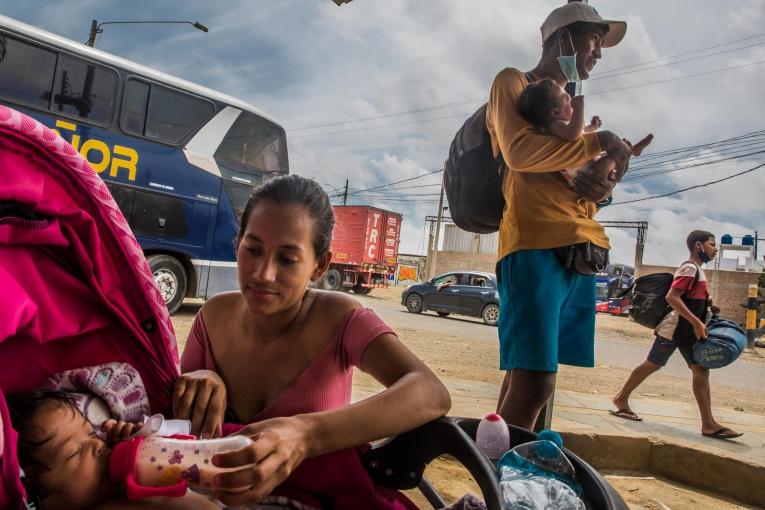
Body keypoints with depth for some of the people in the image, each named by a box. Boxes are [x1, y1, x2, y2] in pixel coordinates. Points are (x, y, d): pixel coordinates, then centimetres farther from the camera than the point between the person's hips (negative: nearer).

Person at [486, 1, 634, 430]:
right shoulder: (513, 82, 7)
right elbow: (519, 150, -11)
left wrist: (601, 185, 3)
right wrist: (598, 141, -3)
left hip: (578, 247, 8)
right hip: (535, 245, -8)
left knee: (528, 378, 8)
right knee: (533, 386, -14)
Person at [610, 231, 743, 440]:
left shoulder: (697, 270, 15)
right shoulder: (690, 268, -14)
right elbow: (672, 297, -25)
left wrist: (708, 307, 9)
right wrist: (696, 322, -25)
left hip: (687, 332, 9)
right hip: (674, 329, -9)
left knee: (701, 370, 1)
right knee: (652, 365, 2)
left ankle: (708, 423, 0)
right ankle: (621, 399, 15)